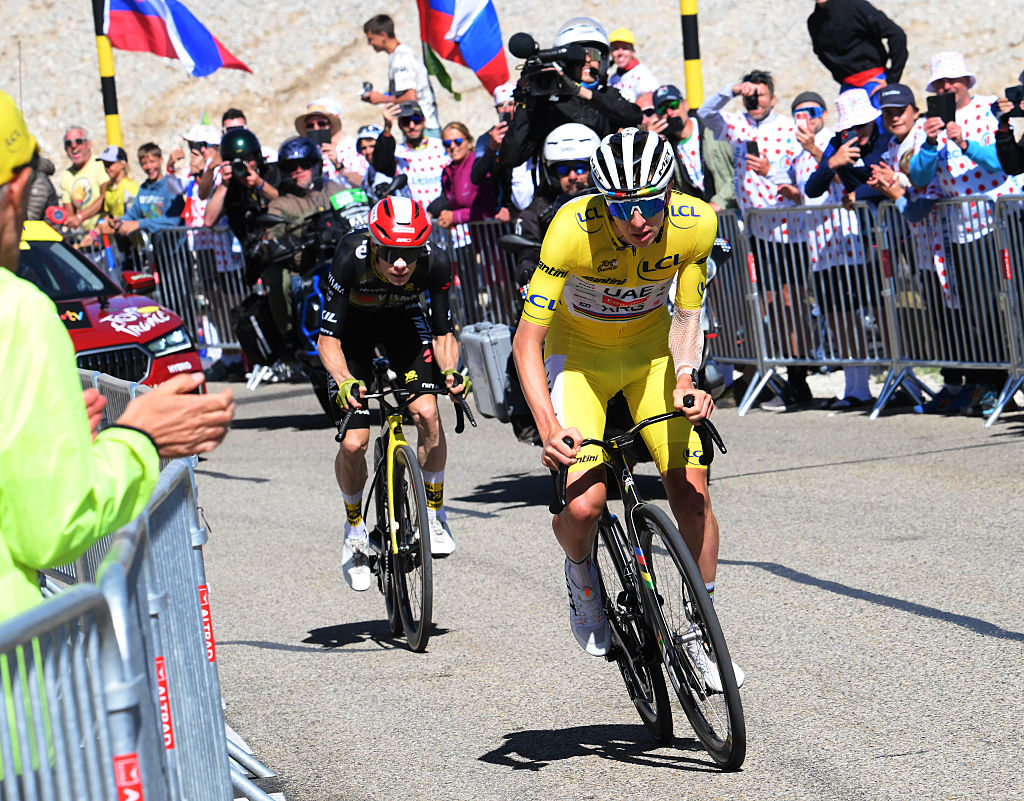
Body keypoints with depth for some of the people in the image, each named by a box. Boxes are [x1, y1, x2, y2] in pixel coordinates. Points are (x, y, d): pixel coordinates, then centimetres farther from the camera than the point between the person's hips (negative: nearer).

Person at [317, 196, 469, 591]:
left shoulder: (435, 262, -32)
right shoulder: (350, 259, -37)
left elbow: (443, 332, -18)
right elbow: (328, 338, -30)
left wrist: (450, 371, -38)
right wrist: (345, 381, -48)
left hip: (403, 318, 1)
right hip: (353, 323, -1)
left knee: (427, 413, -21)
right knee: (353, 443, -12)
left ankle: (434, 513, 1)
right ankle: (355, 530, 15)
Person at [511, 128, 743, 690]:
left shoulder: (695, 224, -24)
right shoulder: (573, 230, -33)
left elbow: (686, 314, -8)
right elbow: (526, 340, -29)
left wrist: (685, 379, -27)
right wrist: (548, 428, -40)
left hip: (651, 349, 3)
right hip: (580, 352, -3)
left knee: (691, 491, -10)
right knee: (582, 505, -20)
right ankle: (581, 576, 15)